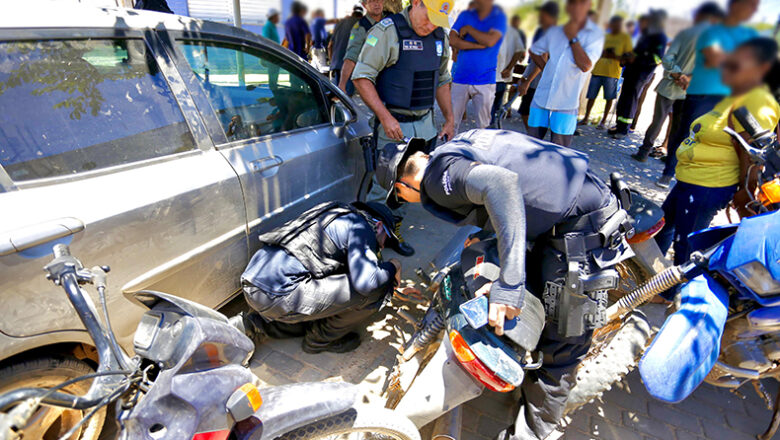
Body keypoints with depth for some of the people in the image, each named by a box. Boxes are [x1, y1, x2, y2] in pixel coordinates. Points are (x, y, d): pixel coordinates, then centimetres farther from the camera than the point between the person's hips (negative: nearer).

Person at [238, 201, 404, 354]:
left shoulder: (338, 215, 25)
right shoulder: (361, 227, -3)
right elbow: (367, 282, -18)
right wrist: (392, 267, 4)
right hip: (280, 294, -10)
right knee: (377, 288, -8)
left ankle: (257, 325, 19)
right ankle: (320, 338, 11)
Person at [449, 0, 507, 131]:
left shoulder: (499, 17, 3)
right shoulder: (465, 15, 10)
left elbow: (490, 41, -15)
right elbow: (452, 40, -5)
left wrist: (468, 29, -5)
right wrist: (479, 45, -10)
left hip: (485, 80, -2)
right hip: (460, 79, 2)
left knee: (484, 125, 2)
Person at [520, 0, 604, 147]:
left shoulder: (595, 34, -1)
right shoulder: (554, 32, 9)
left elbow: (586, 66, -15)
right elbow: (534, 51, 25)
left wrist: (572, 37, -10)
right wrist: (545, 68, 10)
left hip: (566, 105, -3)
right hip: (541, 100, 3)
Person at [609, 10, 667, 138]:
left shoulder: (660, 38, -7)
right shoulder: (646, 34, 20)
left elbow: (658, 58, -16)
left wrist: (636, 59, -19)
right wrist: (628, 57, 12)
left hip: (641, 75, -8)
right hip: (631, 71, 8)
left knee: (630, 100, -8)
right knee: (623, 99, 7)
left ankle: (623, 129, -5)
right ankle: (619, 126, 14)